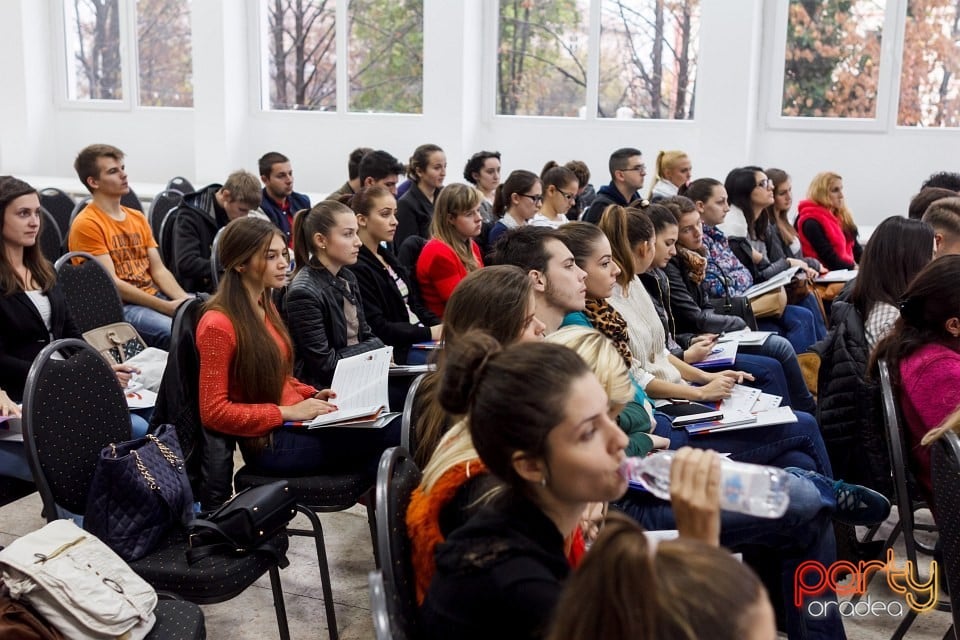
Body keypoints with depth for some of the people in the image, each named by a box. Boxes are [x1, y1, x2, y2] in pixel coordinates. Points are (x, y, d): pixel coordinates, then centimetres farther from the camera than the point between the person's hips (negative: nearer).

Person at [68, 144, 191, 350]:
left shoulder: (138, 218, 19)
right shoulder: (86, 224, -5)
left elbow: (158, 270, 14)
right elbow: (111, 283, -12)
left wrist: (184, 300, -6)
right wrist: (166, 307, -17)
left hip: (154, 298, 7)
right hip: (118, 307, -7)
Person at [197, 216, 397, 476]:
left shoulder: (265, 306, 12)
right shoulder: (218, 325, -14)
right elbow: (213, 412, -15)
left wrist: (312, 395, 4)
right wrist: (288, 412, -17)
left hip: (296, 422, 8)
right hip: (268, 441, -8)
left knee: (395, 428, -14)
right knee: (392, 434, -20)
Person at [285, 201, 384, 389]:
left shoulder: (347, 278, 9)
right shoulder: (303, 293, -17)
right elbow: (325, 363, -17)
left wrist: (378, 351, -7)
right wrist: (376, 348, -7)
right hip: (325, 390, -8)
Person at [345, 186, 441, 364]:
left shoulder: (387, 256, 15)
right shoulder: (356, 268, -14)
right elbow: (378, 329, -18)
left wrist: (440, 327, -1)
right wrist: (430, 333, -18)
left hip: (420, 340, 9)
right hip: (397, 353, -8)